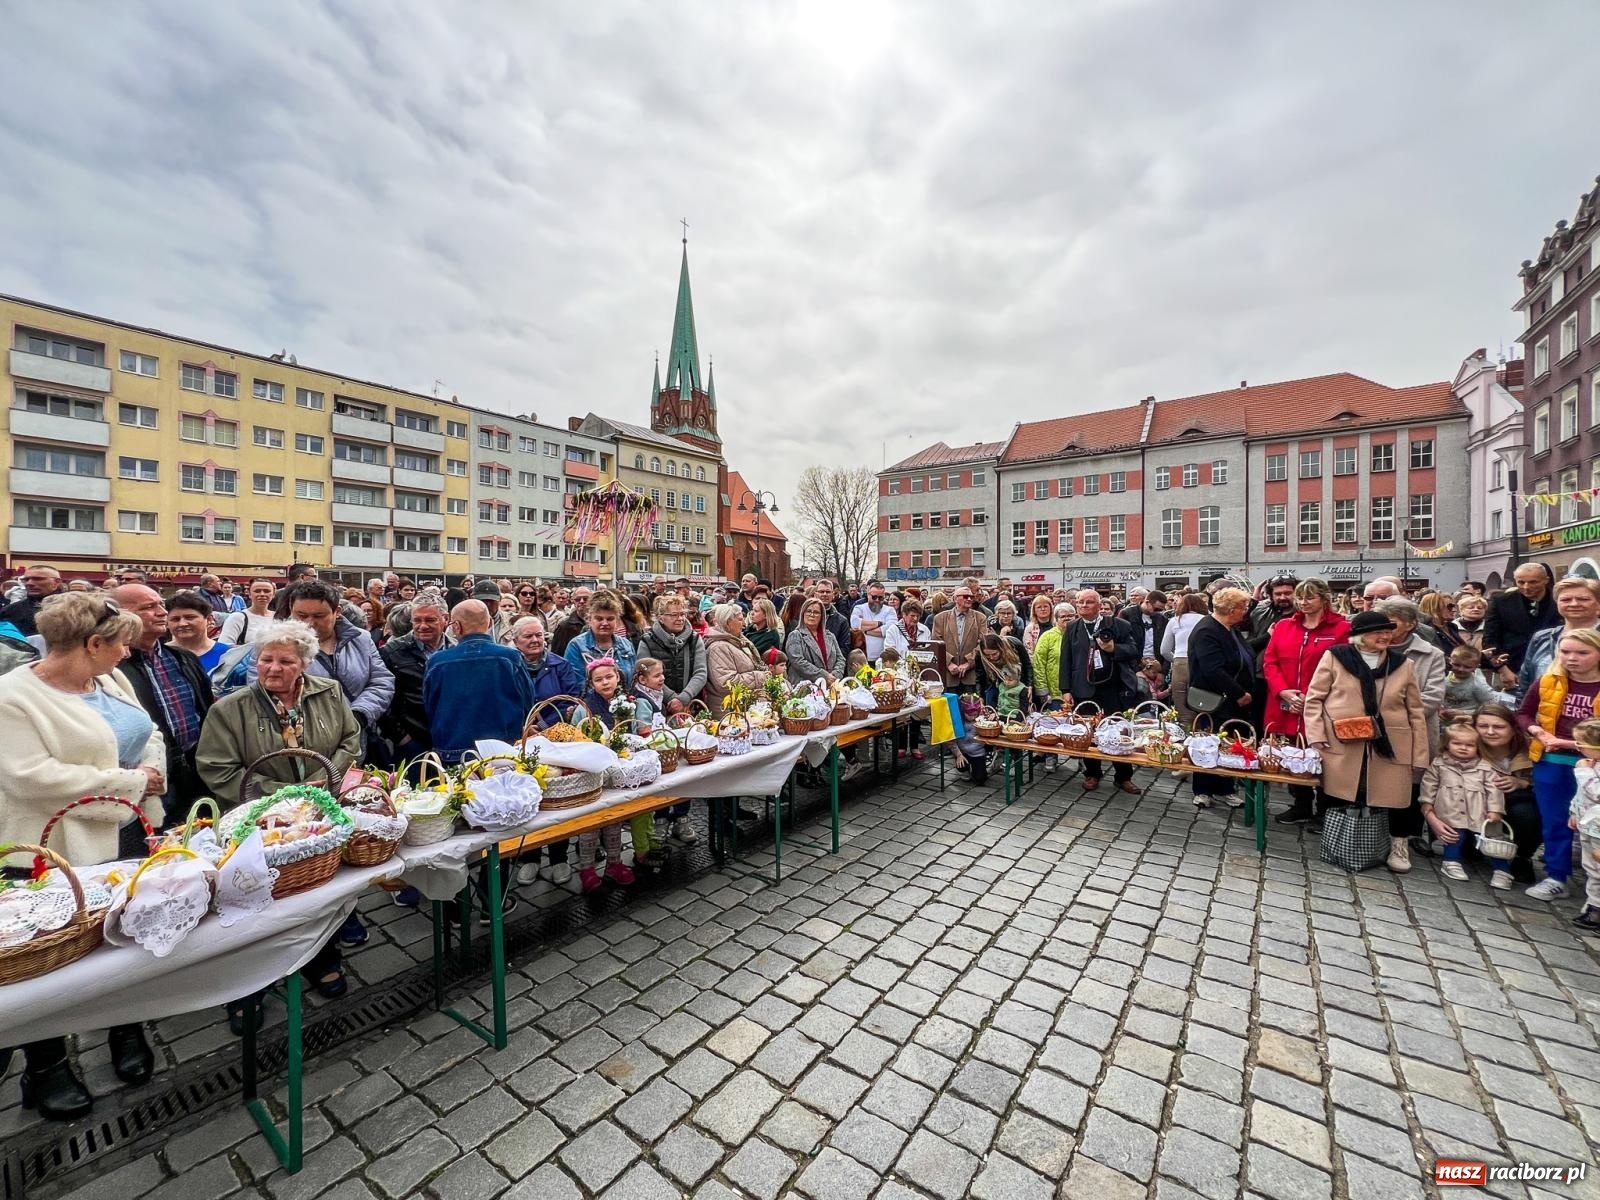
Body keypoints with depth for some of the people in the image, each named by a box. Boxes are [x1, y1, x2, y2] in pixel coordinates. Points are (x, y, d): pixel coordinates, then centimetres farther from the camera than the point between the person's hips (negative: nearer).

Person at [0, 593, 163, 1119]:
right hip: (65, 854, -6)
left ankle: (128, 1033, 38)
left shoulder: (112, 679, 5)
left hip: (130, 836, 6)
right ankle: (45, 1067, 32)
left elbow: (150, 735, 13)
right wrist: (127, 781, -19)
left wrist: (153, 771, -6)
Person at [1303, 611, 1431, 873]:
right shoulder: (1334, 657, 0)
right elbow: (1314, 699, 2)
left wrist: (1419, 754, 6)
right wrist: (1316, 736, -8)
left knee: (1394, 795, 2)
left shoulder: (1402, 664, 9)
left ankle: (1399, 843, 27)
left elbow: (1415, 711, 11)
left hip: (1389, 747, 3)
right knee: (1339, 797, 2)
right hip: (1341, 745, -2)